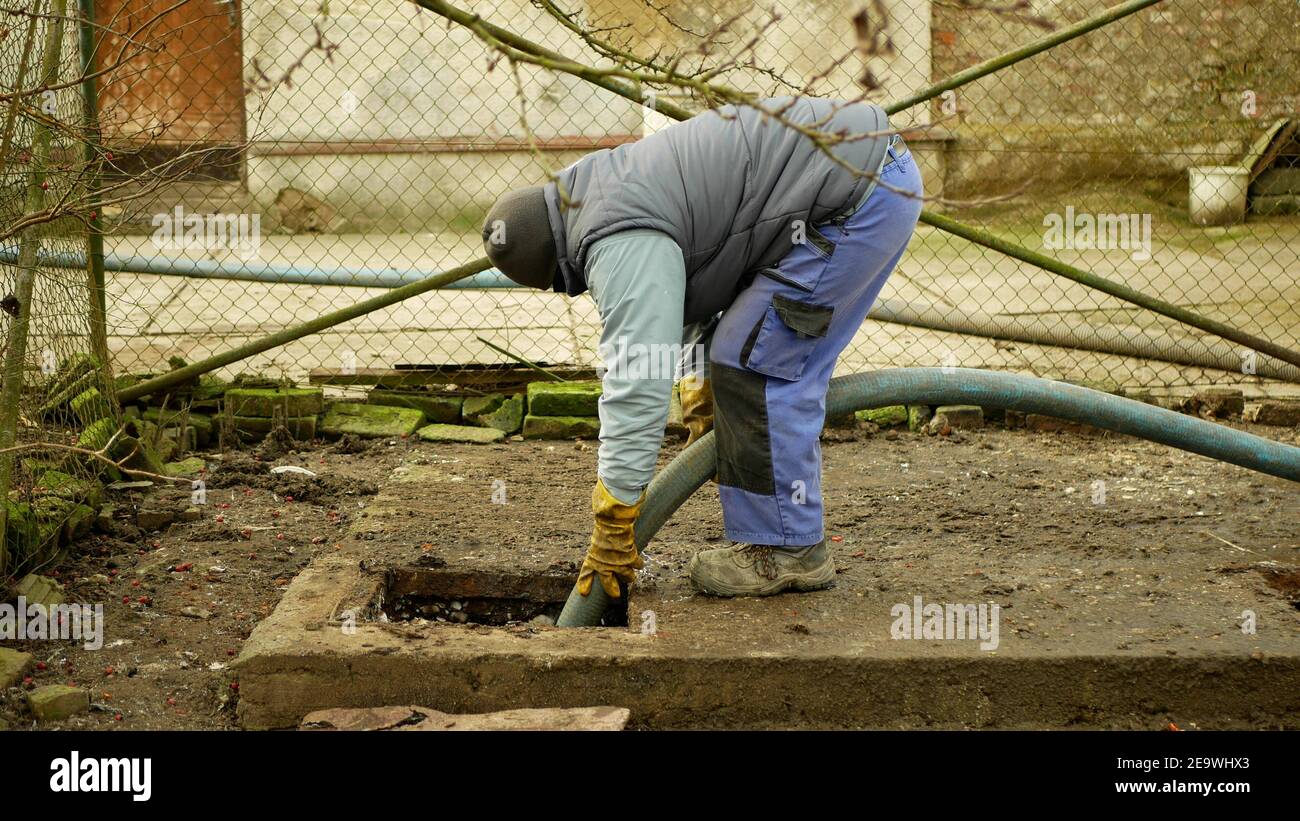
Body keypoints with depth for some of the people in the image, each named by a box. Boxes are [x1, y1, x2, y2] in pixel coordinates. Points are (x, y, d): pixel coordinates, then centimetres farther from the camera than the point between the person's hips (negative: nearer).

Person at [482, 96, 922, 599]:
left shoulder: (621, 239, -16)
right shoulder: (609, 195, 17)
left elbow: (637, 380, -21)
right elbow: (701, 272, 30)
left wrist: (613, 522, -17)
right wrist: (702, 378, 17)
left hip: (855, 189, -11)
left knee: (757, 366, -7)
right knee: (775, 368, 14)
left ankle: (786, 550, 1)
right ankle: (788, 541, 18)